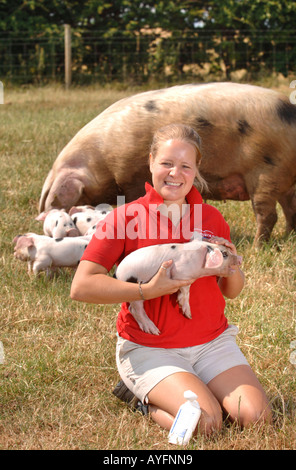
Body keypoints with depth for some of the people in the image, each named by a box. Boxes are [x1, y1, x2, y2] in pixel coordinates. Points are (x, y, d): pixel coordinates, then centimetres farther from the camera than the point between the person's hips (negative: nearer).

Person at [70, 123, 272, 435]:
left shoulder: (211, 218, 7)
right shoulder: (125, 217, -7)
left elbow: (231, 292, 17)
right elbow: (81, 287, -15)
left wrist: (232, 267, -7)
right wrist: (148, 290, -22)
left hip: (212, 342, 5)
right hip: (149, 349, -4)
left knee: (255, 416, -16)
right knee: (205, 421, -25)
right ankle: (147, 400, 4)